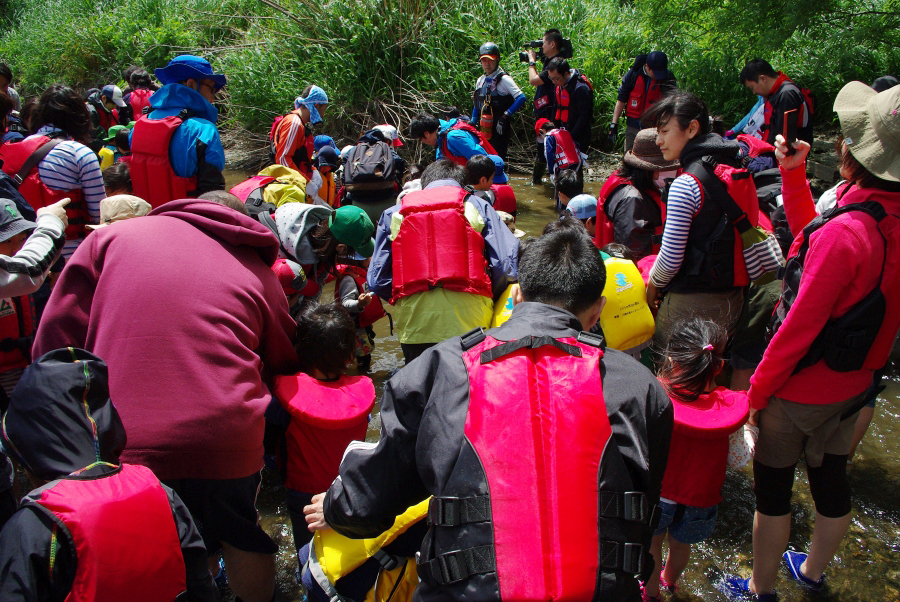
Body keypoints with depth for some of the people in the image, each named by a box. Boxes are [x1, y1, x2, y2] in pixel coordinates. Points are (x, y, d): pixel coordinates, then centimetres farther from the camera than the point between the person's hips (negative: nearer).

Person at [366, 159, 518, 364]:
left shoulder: (394, 215, 13)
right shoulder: (477, 207, 9)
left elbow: (377, 281, 10)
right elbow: (506, 264, 1)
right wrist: (490, 297, 18)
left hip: (414, 324, 2)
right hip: (469, 323, -1)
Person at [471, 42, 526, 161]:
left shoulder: (504, 79, -8)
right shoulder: (480, 81, 14)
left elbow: (521, 98, -17)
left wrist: (505, 115, -20)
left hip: (499, 129, -7)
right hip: (484, 129, 7)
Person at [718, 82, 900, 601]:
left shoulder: (845, 232, -31)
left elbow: (799, 328, -26)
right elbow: (810, 239, 10)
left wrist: (757, 388, -14)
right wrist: (794, 174, 6)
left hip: (800, 390, -8)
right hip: (852, 384, 8)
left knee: (773, 487, 11)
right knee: (832, 479, 24)